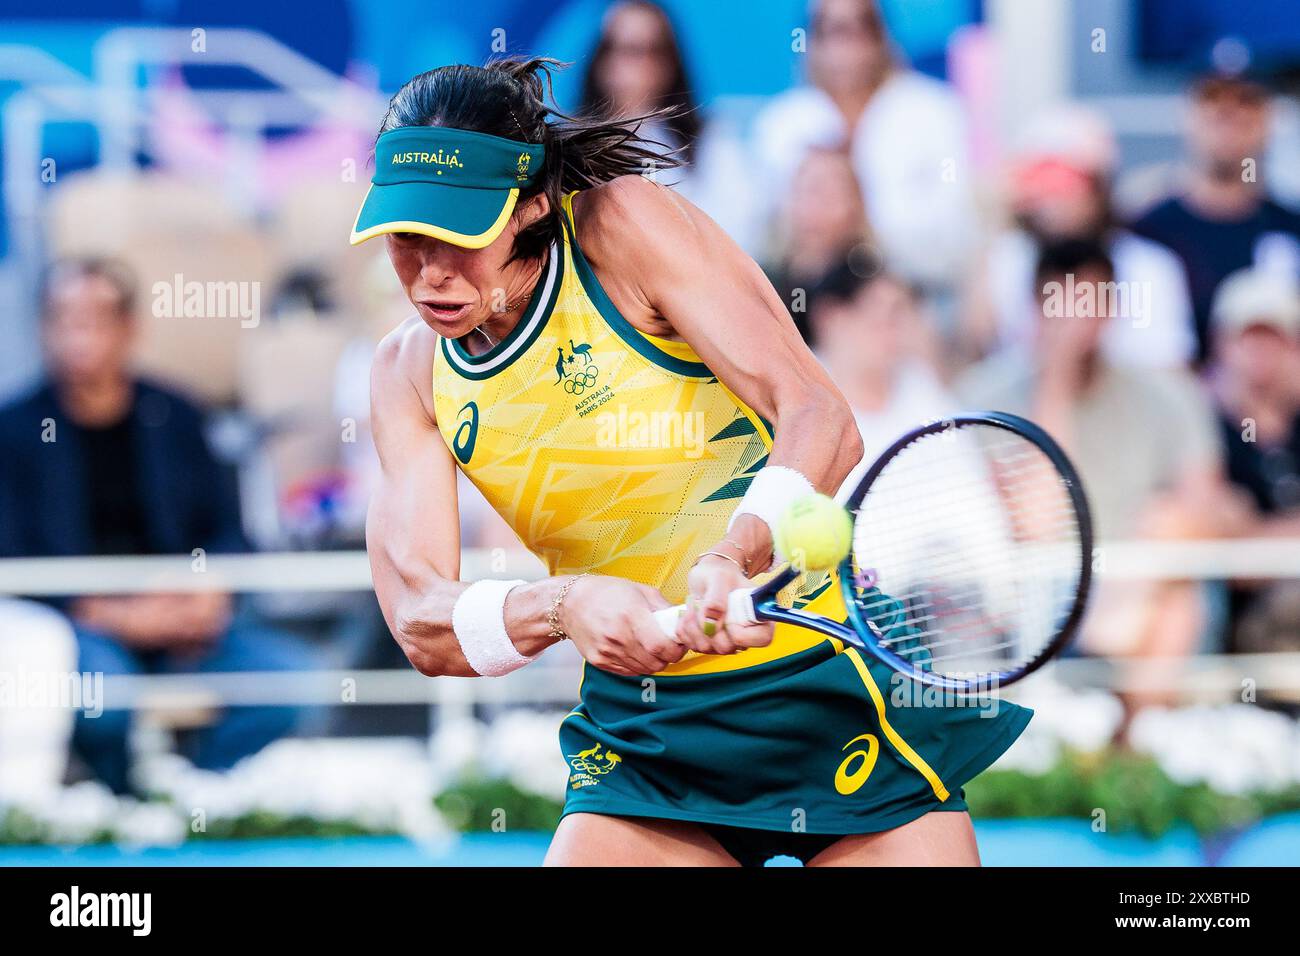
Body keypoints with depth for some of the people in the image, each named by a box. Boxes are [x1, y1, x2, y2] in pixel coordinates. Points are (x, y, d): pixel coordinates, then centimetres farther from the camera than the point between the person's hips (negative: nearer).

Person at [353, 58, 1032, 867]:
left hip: (835, 676, -4)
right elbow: (422, 625, -8)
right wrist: (562, 606, -30)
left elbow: (822, 420, -22)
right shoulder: (410, 373, 1)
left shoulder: (627, 224, -12)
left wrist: (728, 560, -41)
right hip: (645, 726, 4)